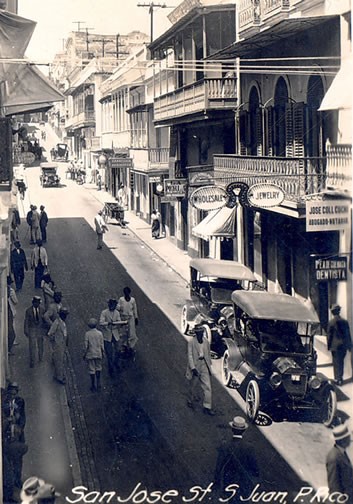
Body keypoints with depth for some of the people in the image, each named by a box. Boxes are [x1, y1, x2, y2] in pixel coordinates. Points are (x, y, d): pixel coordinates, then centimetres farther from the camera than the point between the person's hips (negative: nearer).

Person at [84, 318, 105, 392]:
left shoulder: (87, 334, -12)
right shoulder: (99, 333, -7)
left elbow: (86, 345, -10)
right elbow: (102, 345, -1)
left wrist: (85, 354, 1)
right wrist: (103, 352, 12)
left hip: (90, 354, -2)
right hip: (98, 354, 2)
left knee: (92, 370, 6)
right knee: (98, 369, 16)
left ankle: (93, 387, 11)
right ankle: (98, 385, 19)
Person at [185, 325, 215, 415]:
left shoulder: (206, 341, 2)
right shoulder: (191, 342, -12)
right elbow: (190, 355, -16)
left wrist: (209, 365, 15)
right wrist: (193, 368, -23)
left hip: (204, 365, 3)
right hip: (195, 365, -3)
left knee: (207, 387, -3)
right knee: (193, 386, 13)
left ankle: (207, 407, 2)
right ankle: (190, 402, 38)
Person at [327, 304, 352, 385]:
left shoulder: (331, 322, -11)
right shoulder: (345, 322, -1)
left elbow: (329, 335, -6)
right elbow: (348, 334, 5)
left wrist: (329, 346, 4)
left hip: (335, 346, -4)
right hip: (344, 345, 4)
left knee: (336, 362, 4)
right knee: (341, 361, 17)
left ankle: (338, 379, 4)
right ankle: (340, 377, 25)